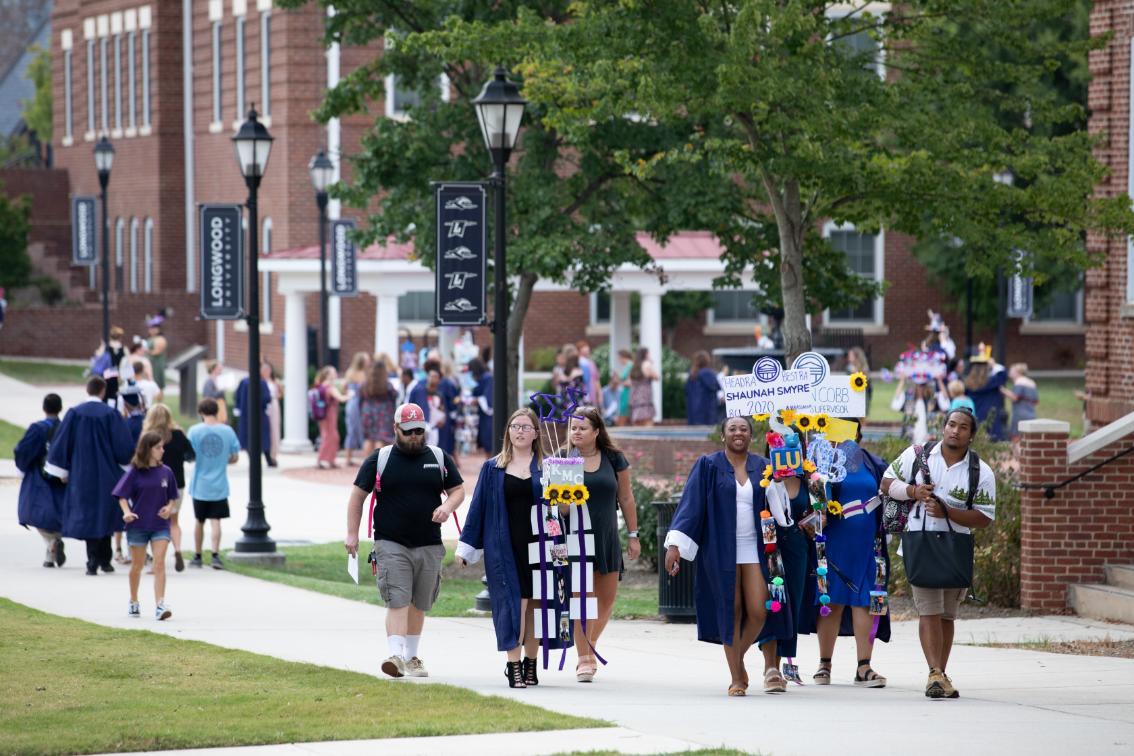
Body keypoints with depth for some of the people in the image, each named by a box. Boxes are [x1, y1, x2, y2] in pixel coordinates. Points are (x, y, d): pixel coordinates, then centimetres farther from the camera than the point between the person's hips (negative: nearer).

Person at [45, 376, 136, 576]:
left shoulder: (74, 413, -5)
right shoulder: (111, 414, -7)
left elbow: (61, 443, -3)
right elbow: (124, 447, -6)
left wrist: (62, 471, 6)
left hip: (82, 475, 0)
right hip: (106, 475, 0)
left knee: (88, 516, 4)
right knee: (105, 514, 14)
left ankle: (93, 562, -5)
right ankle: (104, 560, 16)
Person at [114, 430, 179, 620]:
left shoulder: (166, 472, 3)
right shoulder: (135, 472, -6)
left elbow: (173, 496, 13)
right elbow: (122, 496, -4)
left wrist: (169, 508, -7)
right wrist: (127, 512, -21)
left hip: (160, 525, 1)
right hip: (138, 525, -1)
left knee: (159, 564, -11)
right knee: (137, 565, 12)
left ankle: (160, 606, -17)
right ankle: (134, 602, 31)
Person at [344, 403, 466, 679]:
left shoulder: (440, 459, 10)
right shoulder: (378, 460, 3)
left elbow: (458, 490, 15)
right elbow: (357, 495, 6)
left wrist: (448, 506, -8)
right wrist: (352, 534, 0)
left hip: (429, 546, 3)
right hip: (391, 545, -3)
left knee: (418, 604, 10)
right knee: (397, 601, -15)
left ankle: (412, 657, 23)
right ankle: (395, 656, -23)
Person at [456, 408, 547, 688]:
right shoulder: (493, 469, 7)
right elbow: (479, 507, 8)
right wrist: (466, 547, 6)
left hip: (536, 546, 1)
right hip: (504, 548, -1)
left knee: (534, 604, 5)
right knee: (512, 604, -7)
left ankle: (530, 664, 16)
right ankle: (513, 665, -6)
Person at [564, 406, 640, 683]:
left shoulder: (613, 458, 4)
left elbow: (626, 498, 9)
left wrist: (633, 535, 9)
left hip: (607, 538, 3)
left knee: (607, 600, 8)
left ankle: (590, 646, 31)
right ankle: (584, 659, -4)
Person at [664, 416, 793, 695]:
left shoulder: (762, 467, 9)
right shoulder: (709, 466, 1)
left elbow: (772, 508, 11)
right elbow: (691, 504, -3)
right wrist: (675, 544, -12)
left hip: (754, 549, 2)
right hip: (721, 550, -2)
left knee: (759, 611, -7)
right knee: (731, 613, 0)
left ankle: (738, 658, 19)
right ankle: (737, 677, 8)